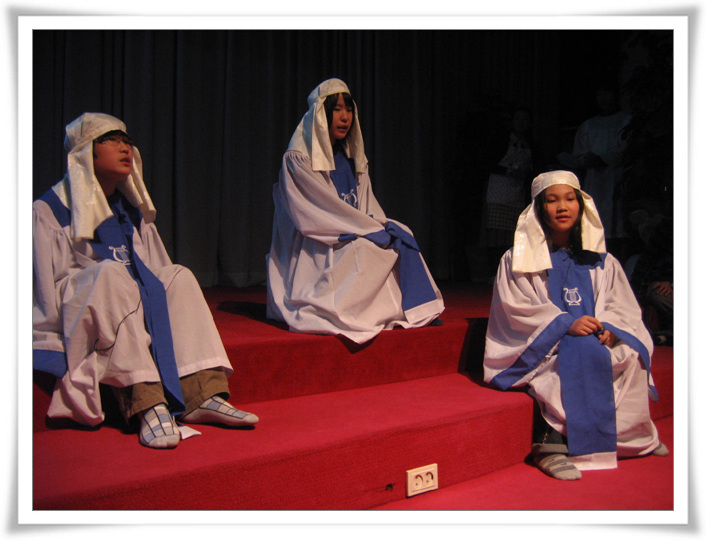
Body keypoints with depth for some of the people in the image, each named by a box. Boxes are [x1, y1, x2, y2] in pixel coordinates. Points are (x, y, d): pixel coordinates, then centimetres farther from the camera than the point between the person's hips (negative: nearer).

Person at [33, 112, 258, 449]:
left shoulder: (132, 211, 18)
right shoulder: (49, 210, 0)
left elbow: (158, 272, 16)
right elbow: (50, 285, -7)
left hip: (134, 304, 5)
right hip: (74, 314, -5)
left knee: (180, 276, -18)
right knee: (111, 272, -34)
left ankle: (204, 394, -32)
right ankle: (147, 405, -47)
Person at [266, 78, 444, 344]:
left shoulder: (352, 158, 15)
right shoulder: (297, 159, -7)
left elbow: (369, 207, 12)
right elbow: (325, 210, -16)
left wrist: (384, 227, -10)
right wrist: (377, 231, -17)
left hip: (354, 236, 7)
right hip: (316, 250, -6)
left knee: (401, 236, -16)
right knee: (363, 249, -31)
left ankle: (412, 310, -23)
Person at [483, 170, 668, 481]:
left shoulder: (601, 262, 17)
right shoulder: (518, 260, 6)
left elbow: (623, 307, 10)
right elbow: (517, 308, -5)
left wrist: (609, 329, -13)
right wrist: (565, 324, -19)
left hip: (595, 342, 5)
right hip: (541, 348, -4)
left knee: (630, 357, -24)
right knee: (583, 353, -34)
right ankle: (552, 443, -32)